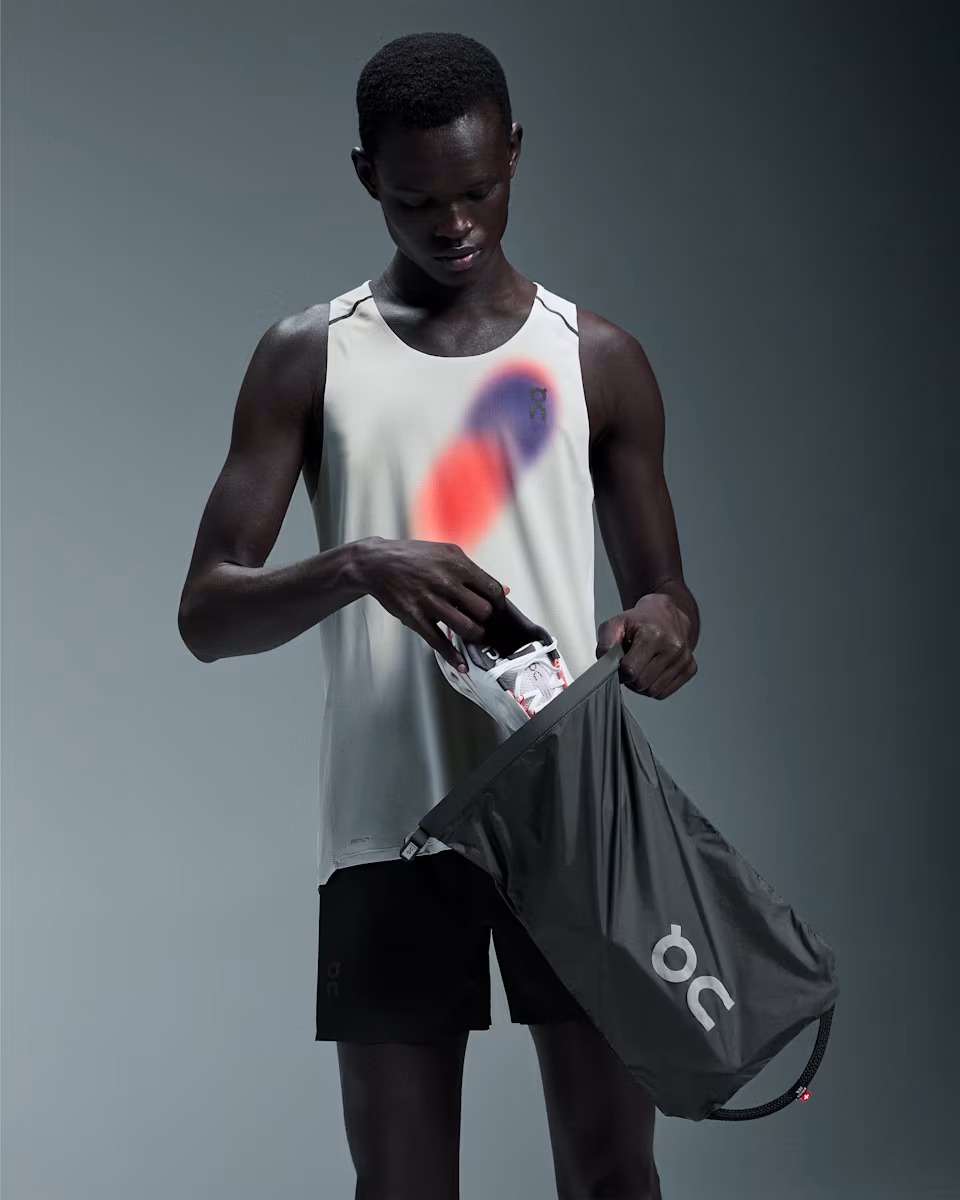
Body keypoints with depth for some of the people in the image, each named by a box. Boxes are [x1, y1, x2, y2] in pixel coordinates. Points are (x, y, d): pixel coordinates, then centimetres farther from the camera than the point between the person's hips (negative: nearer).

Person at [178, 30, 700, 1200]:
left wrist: (662, 631, -13)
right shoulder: (307, 359, 4)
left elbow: (662, 594, 12)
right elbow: (206, 613, -1)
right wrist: (356, 565, -22)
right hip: (390, 829, 0)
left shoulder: (598, 359, 7)